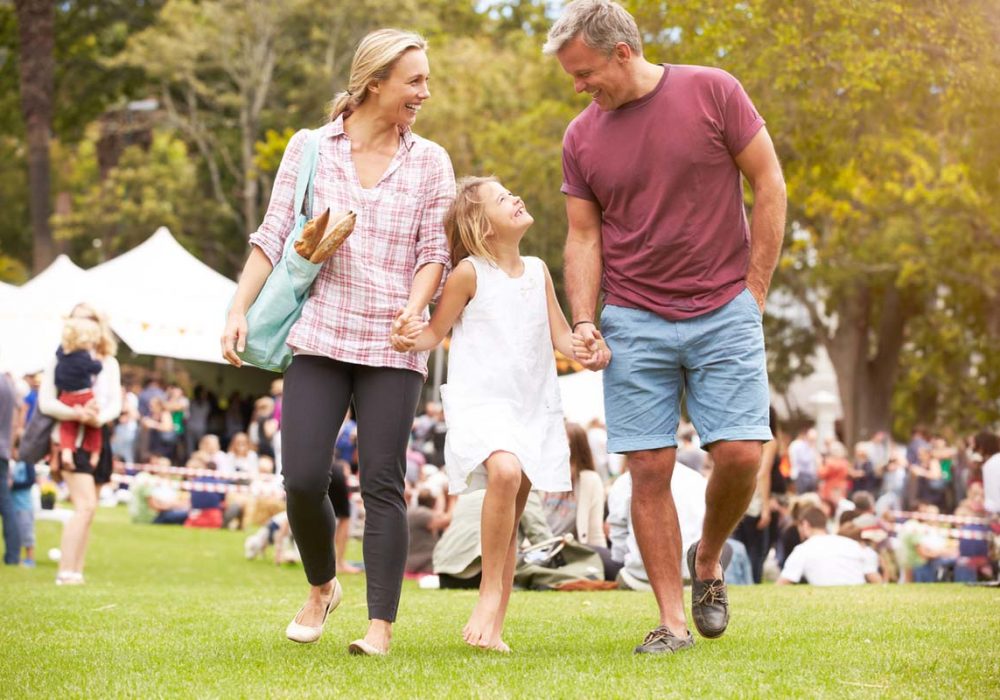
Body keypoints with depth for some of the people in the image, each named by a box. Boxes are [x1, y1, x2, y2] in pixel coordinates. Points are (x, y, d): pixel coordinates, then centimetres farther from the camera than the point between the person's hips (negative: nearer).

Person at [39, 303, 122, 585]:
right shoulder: (60, 360, -1)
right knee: (85, 505, -17)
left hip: (100, 437, 6)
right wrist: (77, 414, -25)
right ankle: (66, 572, -16)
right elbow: (45, 402, -8)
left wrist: (99, 417, -18)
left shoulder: (109, 363, 11)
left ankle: (76, 571, 12)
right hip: (71, 436, -6)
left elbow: (116, 403, 4)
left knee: (87, 508, 8)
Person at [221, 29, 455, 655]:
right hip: (318, 337, 0)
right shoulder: (308, 149, 6)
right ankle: (322, 587, 21)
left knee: (383, 483, -5)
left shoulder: (430, 162, 8)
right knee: (303, 478, -6)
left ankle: (382, 625, 0)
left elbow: (434, 250, 4)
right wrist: (239, 312, -2)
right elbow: (274, 237, 6)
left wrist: (415, 309, -14)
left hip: (392, 346, 0)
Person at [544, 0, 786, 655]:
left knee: (740, 453, -10)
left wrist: (754, 290, -3)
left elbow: (770, 186, -1)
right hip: (634, 323, 2)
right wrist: (583, 321, -5)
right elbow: (583, 237, 9)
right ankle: (673, 620, 4)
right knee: (650, 470, -3)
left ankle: (709, 558, 20)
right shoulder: (582, 137, 5)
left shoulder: (712, 92, -4)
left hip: (724, 313, -2)